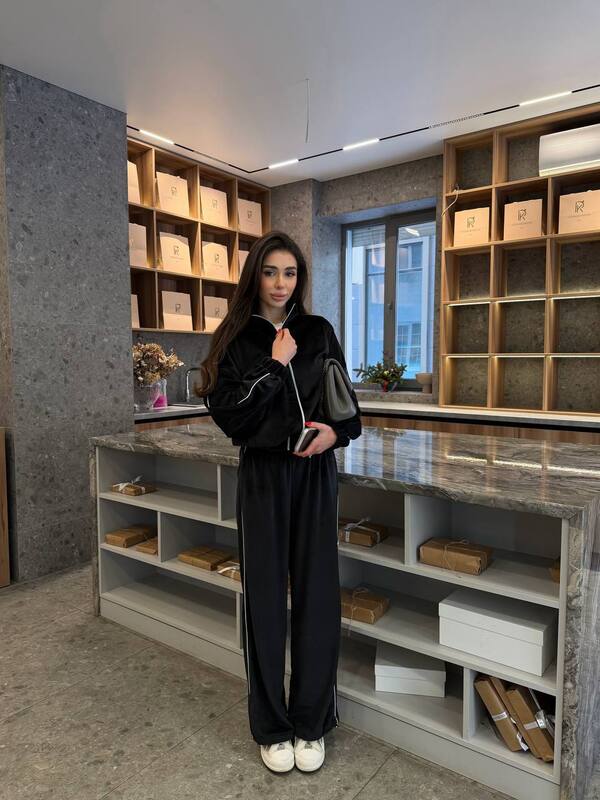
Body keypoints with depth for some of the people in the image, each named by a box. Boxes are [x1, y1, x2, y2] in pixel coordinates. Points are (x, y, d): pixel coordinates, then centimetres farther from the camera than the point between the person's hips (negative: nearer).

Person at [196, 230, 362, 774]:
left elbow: (346, 404, 10)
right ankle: (272, 728, 26)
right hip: (262, 476, -1)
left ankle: (311, 725, 26)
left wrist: (336, 431, -11)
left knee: (317, 595, 6)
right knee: (265, 598, 6)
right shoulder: (236, 338, 1)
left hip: (316, 475, 2)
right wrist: (275, 366, -13)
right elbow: (227, 414, -10)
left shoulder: (319, 333, 6)